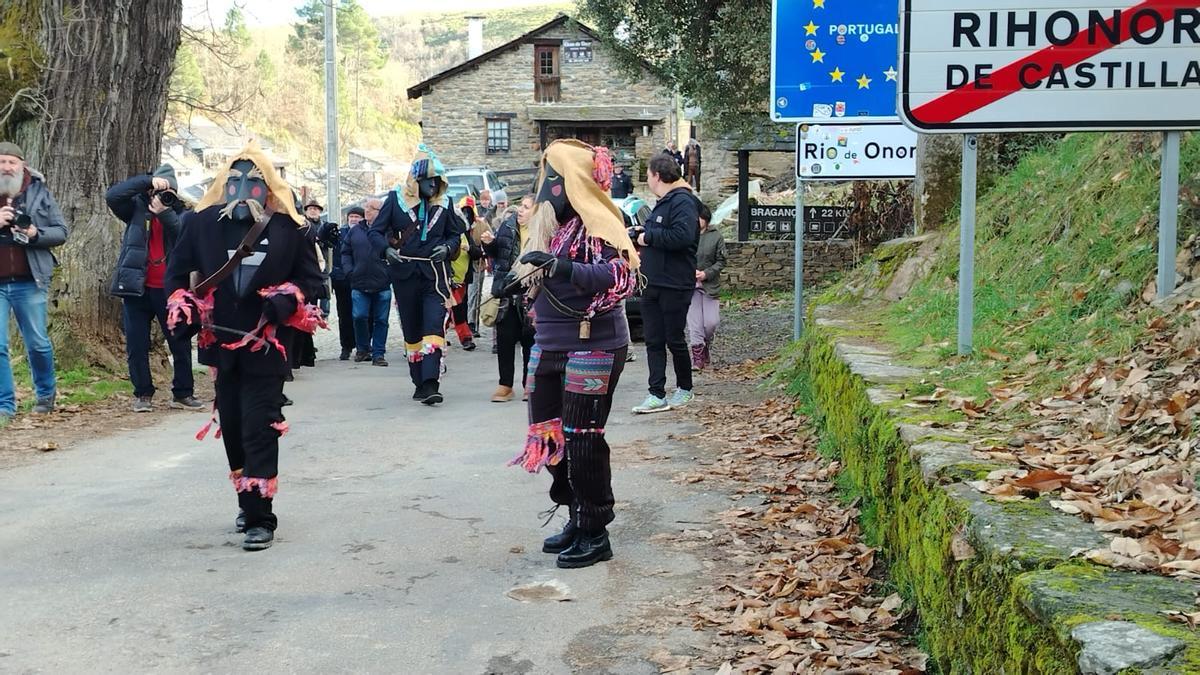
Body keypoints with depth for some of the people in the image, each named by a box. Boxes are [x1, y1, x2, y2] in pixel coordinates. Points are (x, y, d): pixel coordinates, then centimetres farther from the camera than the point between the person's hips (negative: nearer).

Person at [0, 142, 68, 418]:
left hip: (29, 282, 0)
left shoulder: (40, 193, 3)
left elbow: (61, 232, 2)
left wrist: (36, 234, -18)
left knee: (37, 343, 10)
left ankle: (46, 393, 31)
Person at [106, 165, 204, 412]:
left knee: (181, 343, 3)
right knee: (136, 345, 5)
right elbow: (112, 195, -11)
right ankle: (143, 394, 16)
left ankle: (183, 393, 15)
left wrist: (165, 212, -23)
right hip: (137, 287, 0)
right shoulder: (137, 209, 6)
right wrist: (149, 180, -16)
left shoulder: (180, 213, 5)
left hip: (169, 289, 0)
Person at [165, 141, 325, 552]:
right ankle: (249, 504, 28)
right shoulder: (202, 223, 2)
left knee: (259, 428, -7)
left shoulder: (287, 228, -4)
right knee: (232, 427, 12)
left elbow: (312, 275, 4)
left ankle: (260, 517, -2)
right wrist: (180, 305, -2)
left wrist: (289, 297, -13)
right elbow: (178, 269, 13)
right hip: (221, 342, 4)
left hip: (267, 343, -3)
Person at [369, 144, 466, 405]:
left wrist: (448, 247, -6)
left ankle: (430, 385, -21)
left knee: (434, 326, -15)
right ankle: (419, 384, 21)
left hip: (434, 273, 0)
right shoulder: (396, 199, -1)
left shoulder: (444, 203, 4)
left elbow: (456, 233, 16)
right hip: (404, 273, 1)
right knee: (411, 331, 9)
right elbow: (375, 231, 2)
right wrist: (388, 248, -17)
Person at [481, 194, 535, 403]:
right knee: (505, 339, 7)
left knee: (530, 339, 8)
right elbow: (496, 253, 16)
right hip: (507, 293, 4)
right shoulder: (508, 225, 3)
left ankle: (529, 385, 21)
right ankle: (505, 385, 17)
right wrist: (489, 243, -3)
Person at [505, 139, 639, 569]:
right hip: (550, 345, 9)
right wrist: (521, 280, 17)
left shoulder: (597, 226, -11)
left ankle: (595, 535, 8)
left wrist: (563, 266, -37)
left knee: (581, 439, -5)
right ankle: (577, 518, 26)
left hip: (592, 347, -9)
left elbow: (619, 277, -28)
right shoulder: (550, 224, 14)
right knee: (546, 434, 12)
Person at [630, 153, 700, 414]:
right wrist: (638, 233, 7)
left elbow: (682, 236, -28)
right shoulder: (662, 203, 17)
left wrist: (648, 236, -18)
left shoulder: (682, 202, -14)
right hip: (652, 284, 9)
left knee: (674, 339, 3)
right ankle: (657, 395, 6)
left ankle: (684, 389, 21)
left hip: (675, 285, -9)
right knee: (653, 341, 5)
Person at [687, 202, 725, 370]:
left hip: (710, 285, 0)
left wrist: (706, 273, -13)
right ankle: (698, 356, 7)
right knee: (694, 323, -2)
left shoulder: (716, 236, -2)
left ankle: (707, 345, 29)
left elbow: (721, 261, 1)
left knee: (711, 322, 0)